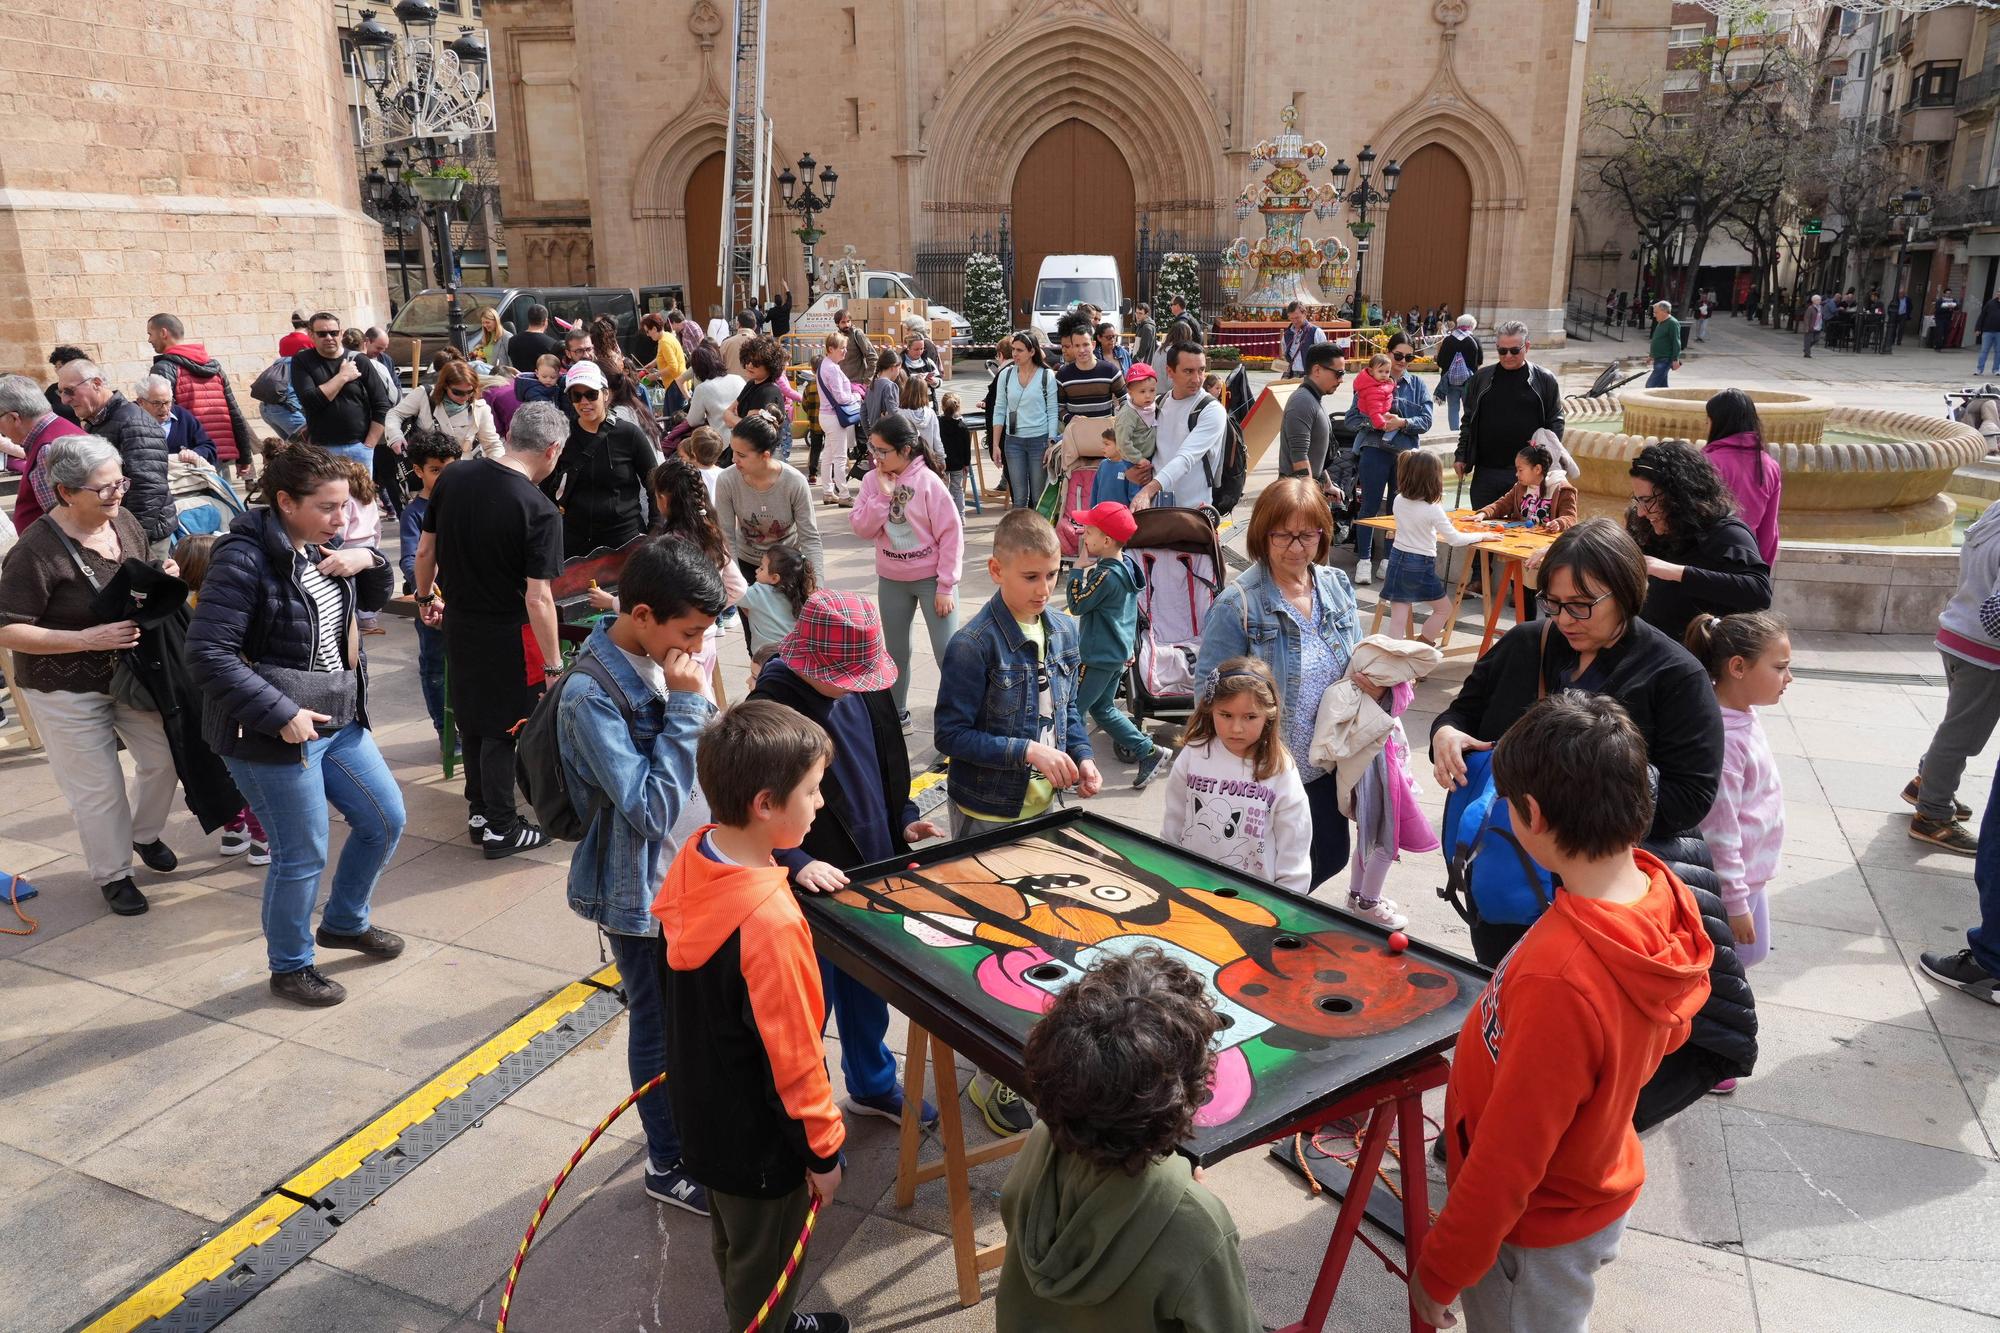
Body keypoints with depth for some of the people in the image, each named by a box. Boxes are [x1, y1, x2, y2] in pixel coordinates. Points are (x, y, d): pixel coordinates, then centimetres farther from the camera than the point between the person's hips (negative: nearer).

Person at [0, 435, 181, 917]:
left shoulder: (123, 521, -4)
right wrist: (86, 638, -28)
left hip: (129, 673, 6)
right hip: (67, 691, -6)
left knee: (163, 758, 11)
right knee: (98, 789, 5)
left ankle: (144, 833, 40)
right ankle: (112, 874, 26)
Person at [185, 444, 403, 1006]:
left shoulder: (322, 546, 5)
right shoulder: (244, 559, -20)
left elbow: (373, 600, 19)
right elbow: (208, 654, -24)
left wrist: (368, 559, -4)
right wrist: (281, 714, -25)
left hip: (339, 722, 8)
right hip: (275, 737, -8)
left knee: (386, 820, 16)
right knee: (302, 857, 4)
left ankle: (344, 922, 40)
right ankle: (290, 968, 27)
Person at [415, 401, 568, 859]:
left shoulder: (454, 476, -5)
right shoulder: (540, 512, -22)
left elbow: (425, 551, 4)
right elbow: (538, 598, -23)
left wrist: (425, 599, 21)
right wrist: (554, 666, -16)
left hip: (458, 625, 6)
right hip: (507, 636, -6)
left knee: (472, 718, 21)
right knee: (502, 729, 8)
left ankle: (479, 809, 36)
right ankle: (499, 829, 20)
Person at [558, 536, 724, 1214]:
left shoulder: (659, 658, -3)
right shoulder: (591, 694, -27)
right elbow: (650, 809, -29)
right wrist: (688, 704, -28)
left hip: (690, 871, 7)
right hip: (642, 891, -7)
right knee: (661, 1027, 11)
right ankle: (670, 1164, 32)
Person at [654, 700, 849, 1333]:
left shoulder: (691, 862, -13)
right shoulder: (770, 923, -37)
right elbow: (792, 1057, -26)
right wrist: (823, 1149, -11)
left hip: (700, 1109, 8)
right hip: (758, 1139, -8)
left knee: (735, 1241, 32)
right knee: (764, 1261, 19)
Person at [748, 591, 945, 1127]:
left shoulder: (867, 689, -1)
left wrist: (904, 819, 5)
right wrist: (797, 862, -29)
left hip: (873, 865, 7)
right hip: (816, 882, -7)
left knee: (868, 987, 24)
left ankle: (872, 1084, 46)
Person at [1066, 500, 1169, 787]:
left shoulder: (1106, 575, -25)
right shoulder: (1126, 565, 5)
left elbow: (1077, 604, -17)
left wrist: (1081, 568, -11)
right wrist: (1128, 648, 23)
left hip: (1097, 659, -10)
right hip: (1117, 655, 10)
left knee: (1072, 711, 2)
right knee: (1103, 709, 20)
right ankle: (1149, 751, 19)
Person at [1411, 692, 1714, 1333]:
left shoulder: (1558, 979, -40)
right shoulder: (1664, 895, -15)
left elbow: (1507, 1160, -29)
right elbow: (1667, 1033, 5)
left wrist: (1438, 1271, -14)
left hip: (1538, 1234, -7)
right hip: (1600, 1187, 7)